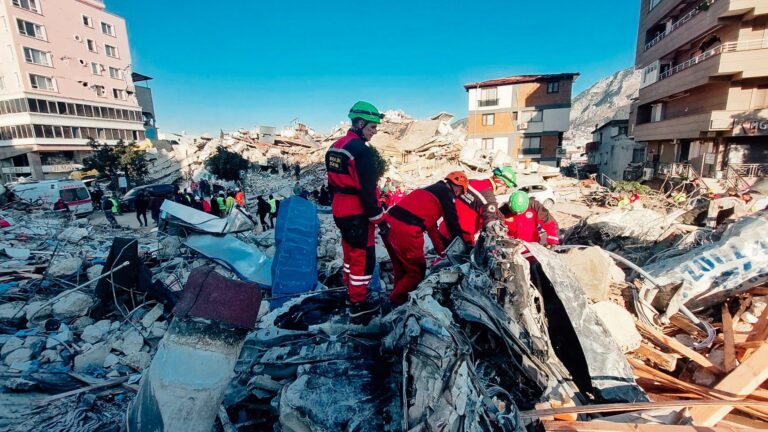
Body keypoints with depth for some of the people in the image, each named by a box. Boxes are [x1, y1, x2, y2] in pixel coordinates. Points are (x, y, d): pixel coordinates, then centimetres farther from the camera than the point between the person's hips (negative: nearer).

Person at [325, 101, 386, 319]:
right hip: (357, 214, -9)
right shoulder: (362, 150, -19)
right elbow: (367, 190, -23)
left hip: (340, 211, 9)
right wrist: (378, 218, -16)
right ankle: (358, 303, 13)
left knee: (350, 252, 21)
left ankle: (352, 292, 36)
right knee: (363, 257, 3)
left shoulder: (336, 146, 11)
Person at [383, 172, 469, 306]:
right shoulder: (446, 193, 4)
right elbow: (453, 223, 3)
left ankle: (398, 297, 40)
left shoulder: (431, 190, 29)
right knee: (417, 271, 11)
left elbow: (431, 225, 31)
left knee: (401, 268, 26)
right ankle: (397, 302, 21)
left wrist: (442, 250, 34)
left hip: (389, 224, 9)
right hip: (406, 231, -9)